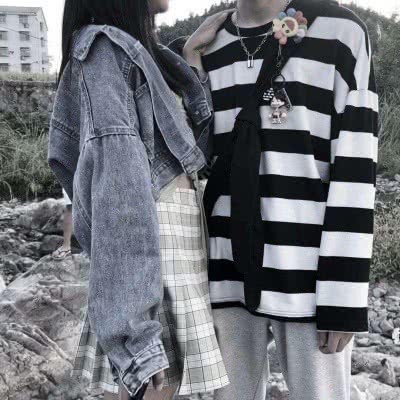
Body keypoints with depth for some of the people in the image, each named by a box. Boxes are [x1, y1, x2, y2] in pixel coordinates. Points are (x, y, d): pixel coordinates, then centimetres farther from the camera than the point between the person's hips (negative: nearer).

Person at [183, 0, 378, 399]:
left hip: (307, 273, -3)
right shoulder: (208, 50, 11)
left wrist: (344, 293, -12)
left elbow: (355, 169, -9)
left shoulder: (340, 33, -3)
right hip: (229, 267, 4)